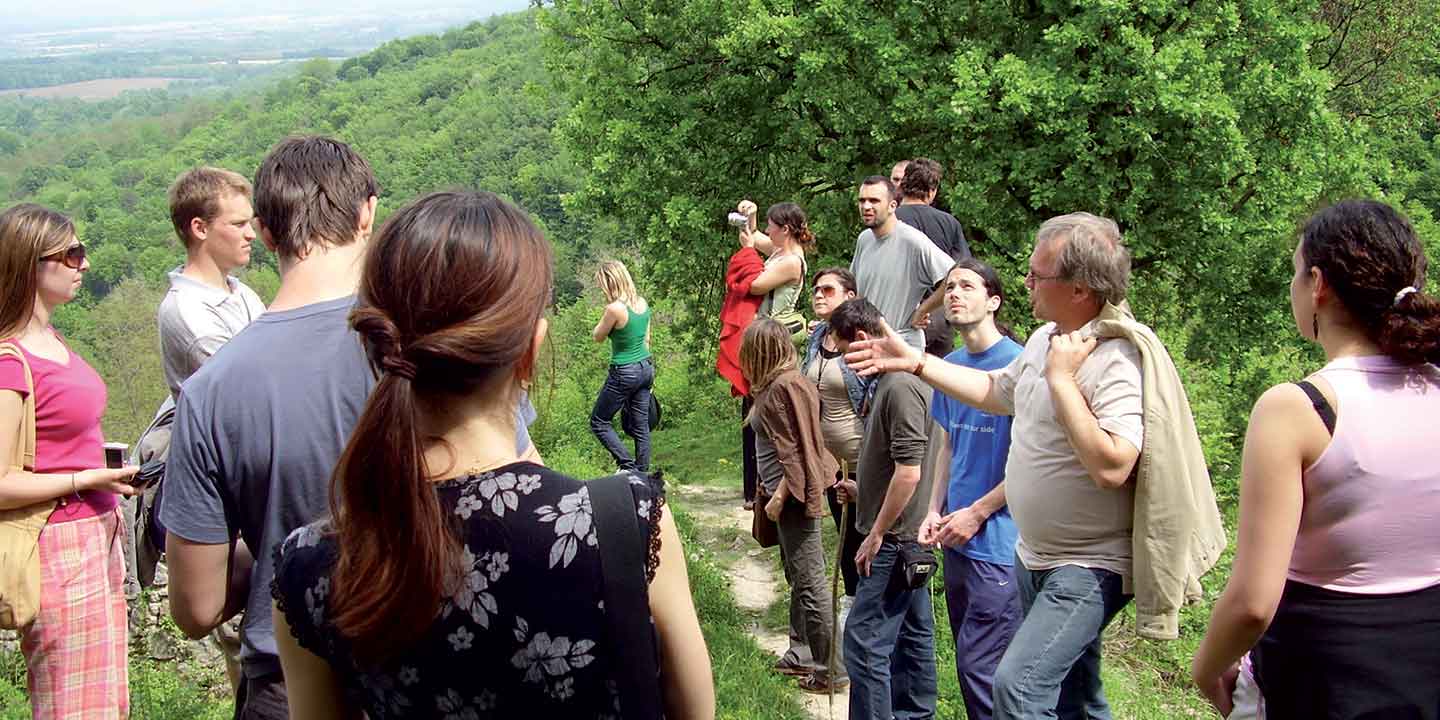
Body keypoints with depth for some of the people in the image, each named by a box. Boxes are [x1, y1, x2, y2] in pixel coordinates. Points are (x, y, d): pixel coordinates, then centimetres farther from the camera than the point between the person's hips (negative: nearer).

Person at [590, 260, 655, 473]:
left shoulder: (615, 308, -21)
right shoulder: (642, 303, 3)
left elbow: (597, 337, -6)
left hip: (624, 373, -8)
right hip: (646, 368, 8)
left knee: (599, 422, 7)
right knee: (640, 425, 13)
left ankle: (628, 466, -2)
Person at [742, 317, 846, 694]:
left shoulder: (784, 387, -18)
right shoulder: (776, 384, 11)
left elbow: (795, 451, -20)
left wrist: (779, 496, -18)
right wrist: (771, 492, 17)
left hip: (793, 494, -11)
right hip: (788, 493, 11)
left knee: (809, 582, -5)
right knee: (797, 578, 19)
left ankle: (829, 669, 2)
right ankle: (801, 653, 31)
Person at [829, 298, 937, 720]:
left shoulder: (900, 387, -20)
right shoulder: (892, 381, 11)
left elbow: (909, 471, -24)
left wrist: (876, 535, -18)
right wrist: (863, 491, 17)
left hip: (896, 537, -10)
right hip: (909, 535, 10)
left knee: (865, 641, -8)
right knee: (912, 633, 17)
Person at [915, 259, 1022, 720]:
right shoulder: (950, 366, 9)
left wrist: (975, 514, -11)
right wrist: (935, 511, 6)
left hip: (998, 541, -7)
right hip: (956, 540, 7)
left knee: (980, 667, -4)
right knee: (967, 660, 17)